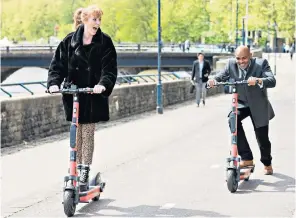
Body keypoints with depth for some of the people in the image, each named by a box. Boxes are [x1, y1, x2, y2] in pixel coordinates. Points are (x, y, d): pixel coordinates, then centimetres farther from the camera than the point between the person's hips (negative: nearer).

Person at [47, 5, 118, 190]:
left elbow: (110, 68, -12)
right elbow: (58, 64, -1)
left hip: (93, 97, -2)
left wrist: (103, 84, -30)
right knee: (75, 134, 9)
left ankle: (85, 171, 11)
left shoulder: (104, 42, -5)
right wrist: (54, 82, -17)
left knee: (88, 133, 1)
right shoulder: (70, 41, 0)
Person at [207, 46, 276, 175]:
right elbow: (221, 76, -12)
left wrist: (258, 80, -51)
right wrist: (213, 80, -36)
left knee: (262, 137, 6)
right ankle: (246, 158, -23)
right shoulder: (231, 64, -8)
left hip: (258, 105, -2)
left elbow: (272, 81, -30)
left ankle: (267, 163, 38)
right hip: (241, 104, 2)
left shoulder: (261, 64, -17)